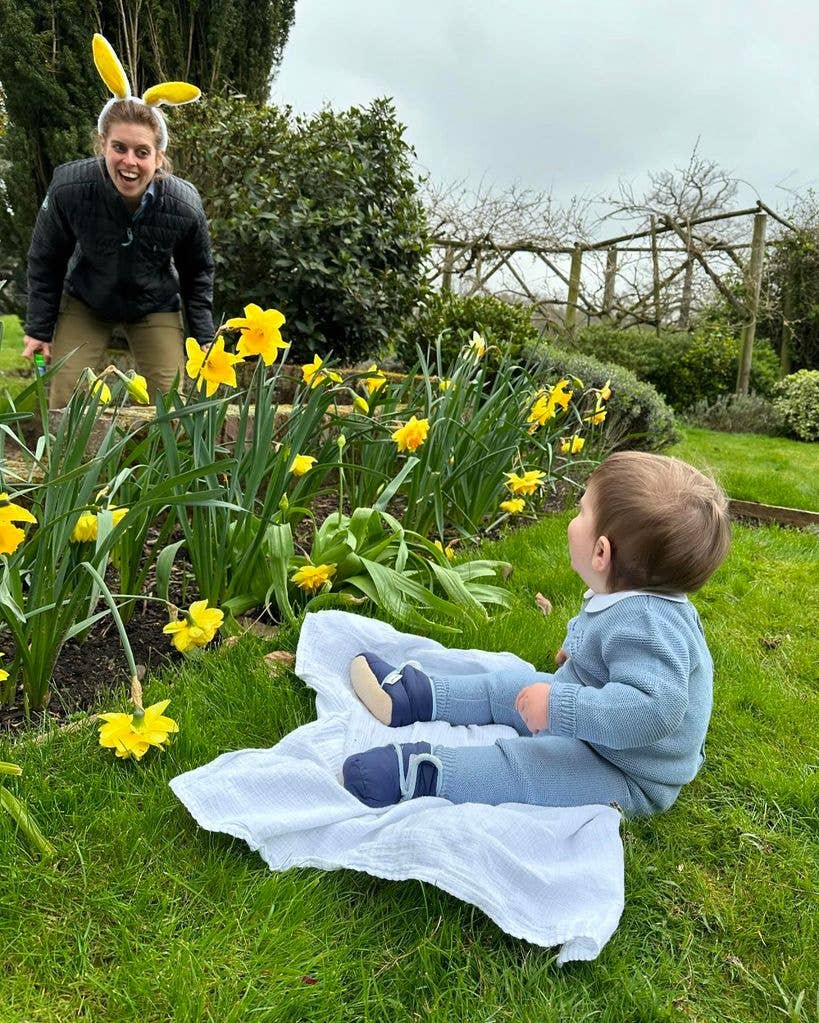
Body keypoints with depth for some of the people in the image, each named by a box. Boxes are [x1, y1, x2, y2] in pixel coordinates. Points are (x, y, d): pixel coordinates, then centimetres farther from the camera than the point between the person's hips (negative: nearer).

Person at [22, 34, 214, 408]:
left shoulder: (185, 205, -26)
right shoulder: (69, 188, -27)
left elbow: (198, 273, -7)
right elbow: (45, 261, -9)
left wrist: (203, 340, -7)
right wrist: (39, 328, -4)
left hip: (156, 308, 0)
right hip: (84, 304, 0)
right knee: (63, 405, -2)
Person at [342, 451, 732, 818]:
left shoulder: (644, 623, -39)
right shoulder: (637, 603, -6)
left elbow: (654, 709, -48)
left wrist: (559, 706, -47)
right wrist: (582, 651, 24)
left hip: (631, 779, -10)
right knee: (507, 687, 15)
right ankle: (417, 696, 25)